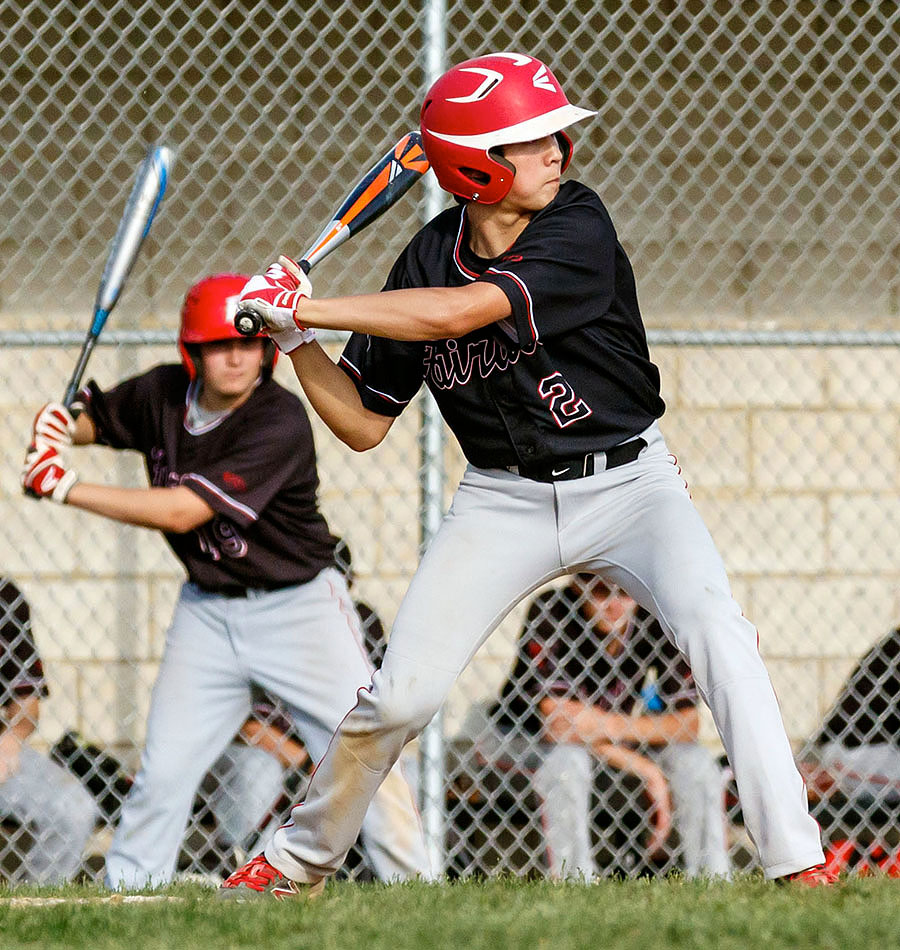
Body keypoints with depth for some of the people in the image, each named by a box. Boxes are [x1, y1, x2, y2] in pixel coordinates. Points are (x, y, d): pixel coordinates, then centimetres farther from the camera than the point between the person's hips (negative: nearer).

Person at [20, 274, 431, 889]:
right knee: (163, 770, -1)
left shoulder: (281, 422, -24)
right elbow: (90, 421, 14)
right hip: (207, 611, 4)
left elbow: (183, 512, -28)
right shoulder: (164, 395, -5)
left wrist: (66, 487, -26)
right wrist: (58, 427, -12)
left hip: (297, 606, -4)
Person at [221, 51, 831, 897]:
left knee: (718, 637, -26)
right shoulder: (429, 259, -5)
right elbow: (362, 423, 3)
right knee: (400, 694, -5)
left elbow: (453, 313, -30)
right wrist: (293, 336, -12)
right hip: (504, 502, 2)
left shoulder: (577, 229, -18)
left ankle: (799, 862, -25)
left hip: (627, 483, -2)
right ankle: (298, 860, 18)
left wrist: (307, 307, -25)